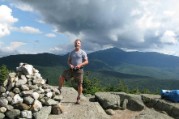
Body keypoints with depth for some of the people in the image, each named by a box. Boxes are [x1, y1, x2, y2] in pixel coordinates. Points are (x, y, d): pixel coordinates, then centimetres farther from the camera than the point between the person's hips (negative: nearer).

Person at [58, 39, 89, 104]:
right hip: (72, 69, 3)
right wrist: (70, 65, -11)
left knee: (79, 84, -1)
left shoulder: (83, 53, -3)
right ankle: (59, 89, 9)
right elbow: (68, 61, 12)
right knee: (61, 77, -10)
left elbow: (86, 61, -5)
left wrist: (80, 65, -21)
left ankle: (78, 98, 14)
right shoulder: (71, 53, 9)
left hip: (79, 70, -3)